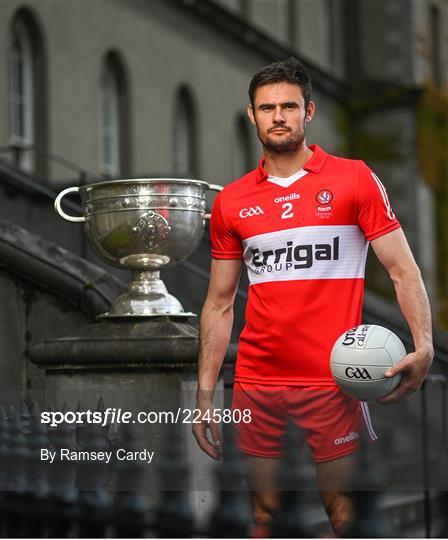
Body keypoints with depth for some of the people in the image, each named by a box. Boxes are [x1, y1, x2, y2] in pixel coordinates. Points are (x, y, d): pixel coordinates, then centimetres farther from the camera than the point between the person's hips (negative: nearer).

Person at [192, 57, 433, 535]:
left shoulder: (354, 179, 0)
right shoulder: (230, 201, 9)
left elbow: (402, 270, -3)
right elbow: (220, 305, 13)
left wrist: (423, 346, -19)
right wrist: (204, 394, 8)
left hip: (332, 382, -3)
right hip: (254, 383, 3)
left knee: (341, 508, 1)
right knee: (264, 508, 10)